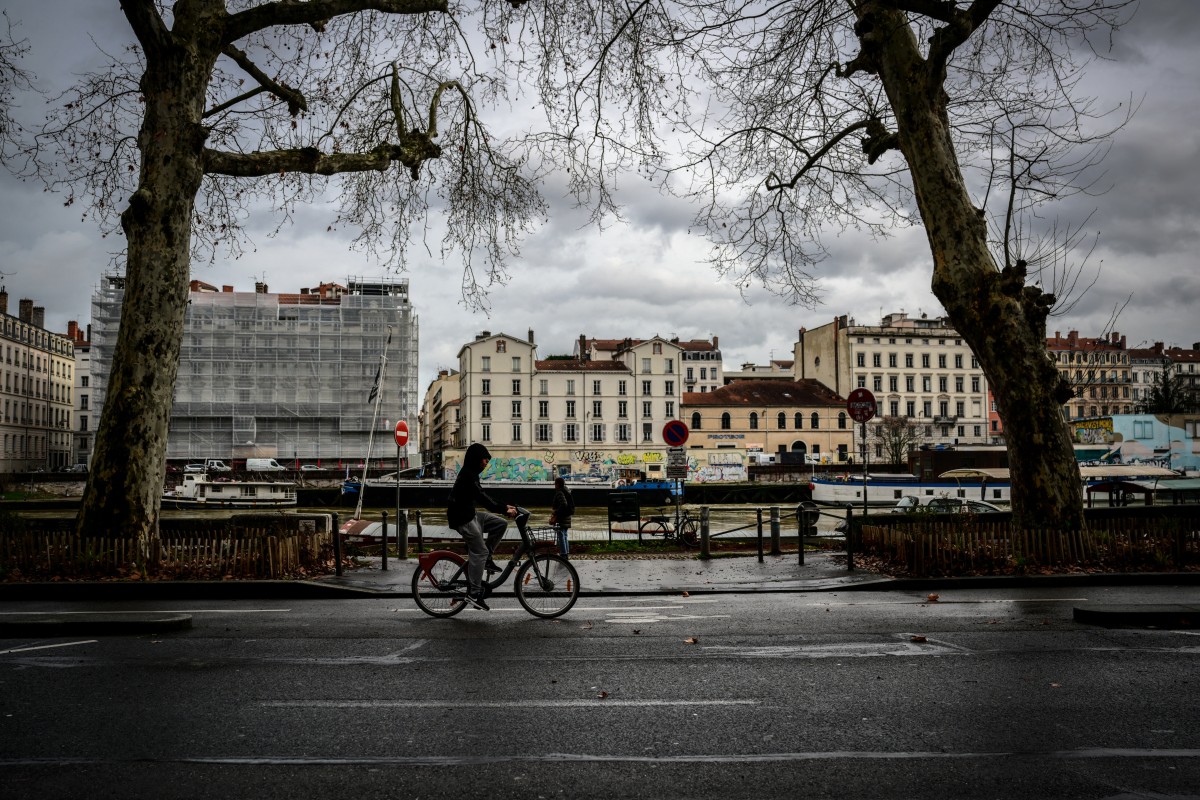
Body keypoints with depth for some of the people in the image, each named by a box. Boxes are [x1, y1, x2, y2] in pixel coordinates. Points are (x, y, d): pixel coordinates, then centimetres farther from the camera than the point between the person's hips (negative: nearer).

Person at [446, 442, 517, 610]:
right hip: (462, 518, -10)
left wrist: (504, 507, 11)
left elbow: (481, 497, 18)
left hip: (470, 514, 10)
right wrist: (503, 510, -27)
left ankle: (486, 558, 9)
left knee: (500, 524, 6)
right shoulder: (468, 474, -18)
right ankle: (474, 594, -11)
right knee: (479, 552, -11)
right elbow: (481, 498, -25)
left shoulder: (471, 473, 14)